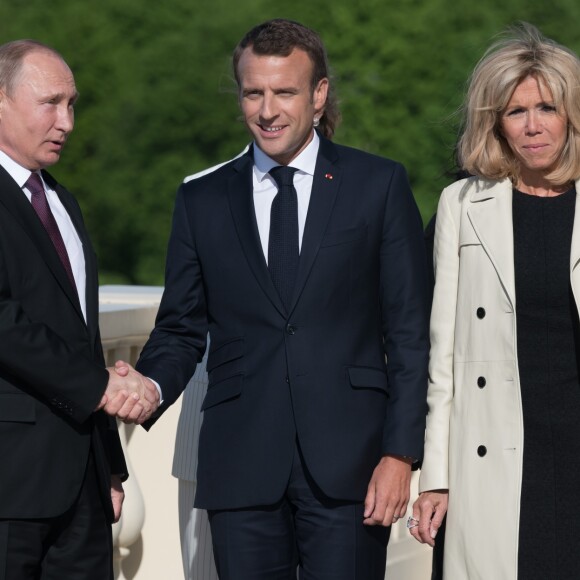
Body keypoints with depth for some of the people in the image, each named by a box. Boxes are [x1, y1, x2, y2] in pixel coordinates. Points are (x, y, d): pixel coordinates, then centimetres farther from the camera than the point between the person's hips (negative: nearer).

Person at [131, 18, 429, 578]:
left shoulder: (380, 185, 4)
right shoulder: (200, 200, 11)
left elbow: (409, 332, 2)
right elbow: (181, 329, 12)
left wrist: (400, 453, -5)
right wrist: (149, 390, -10)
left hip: (347, 465, -2)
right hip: (241, 464, 2)